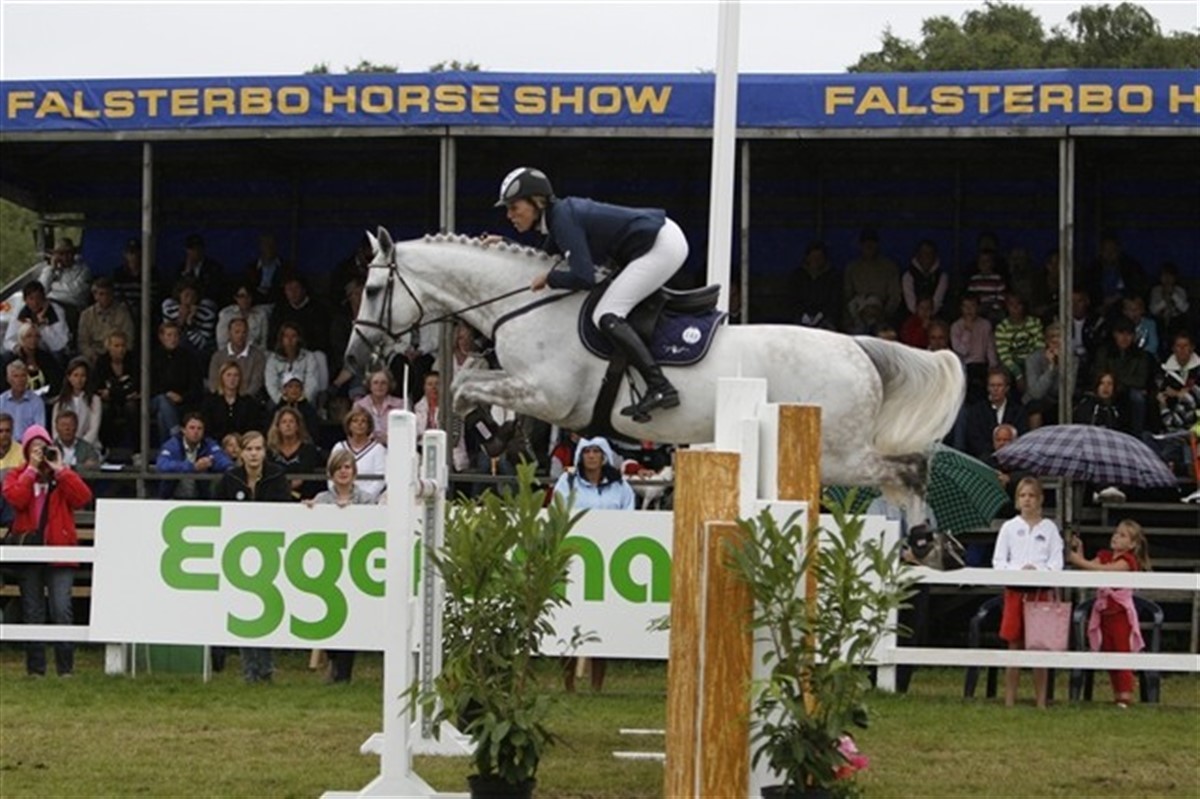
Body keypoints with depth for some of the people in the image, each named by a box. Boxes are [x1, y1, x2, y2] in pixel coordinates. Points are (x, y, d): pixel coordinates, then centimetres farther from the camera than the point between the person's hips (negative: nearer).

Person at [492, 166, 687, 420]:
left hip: (662, 245, -11)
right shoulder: (558, 215, 11)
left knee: (606, 316, -16)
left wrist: (549, 278, -8)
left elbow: (583, 278, -24)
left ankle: (660, 387, -26)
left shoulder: (563, 218, -18)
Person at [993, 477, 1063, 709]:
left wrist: (1040, 570, -16)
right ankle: (1009, 700, 4)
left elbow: (1056, 562, 3)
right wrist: (1018, 570, -13)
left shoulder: (1049, 528, 8)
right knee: (1014, 646, 1)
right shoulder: (1009, 527, 8)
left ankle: (1041, 702, 4)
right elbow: (998, 561, 4)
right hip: (1015, 590, 0)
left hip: (1042, 590, 0)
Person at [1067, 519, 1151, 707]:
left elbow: (1104, 570, -24)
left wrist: (1080, 561, -26)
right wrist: (1078, 552, -12)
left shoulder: (1128, 560, -10)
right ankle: (1117, 694, 14)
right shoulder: (1104, 555, 12)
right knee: (1108, 655, 8)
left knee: (1123, 653, -6)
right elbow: (1088, 568, 0)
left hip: (1121, 613, -7)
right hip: (1104, 612, 7)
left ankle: (1125, 695, -7)